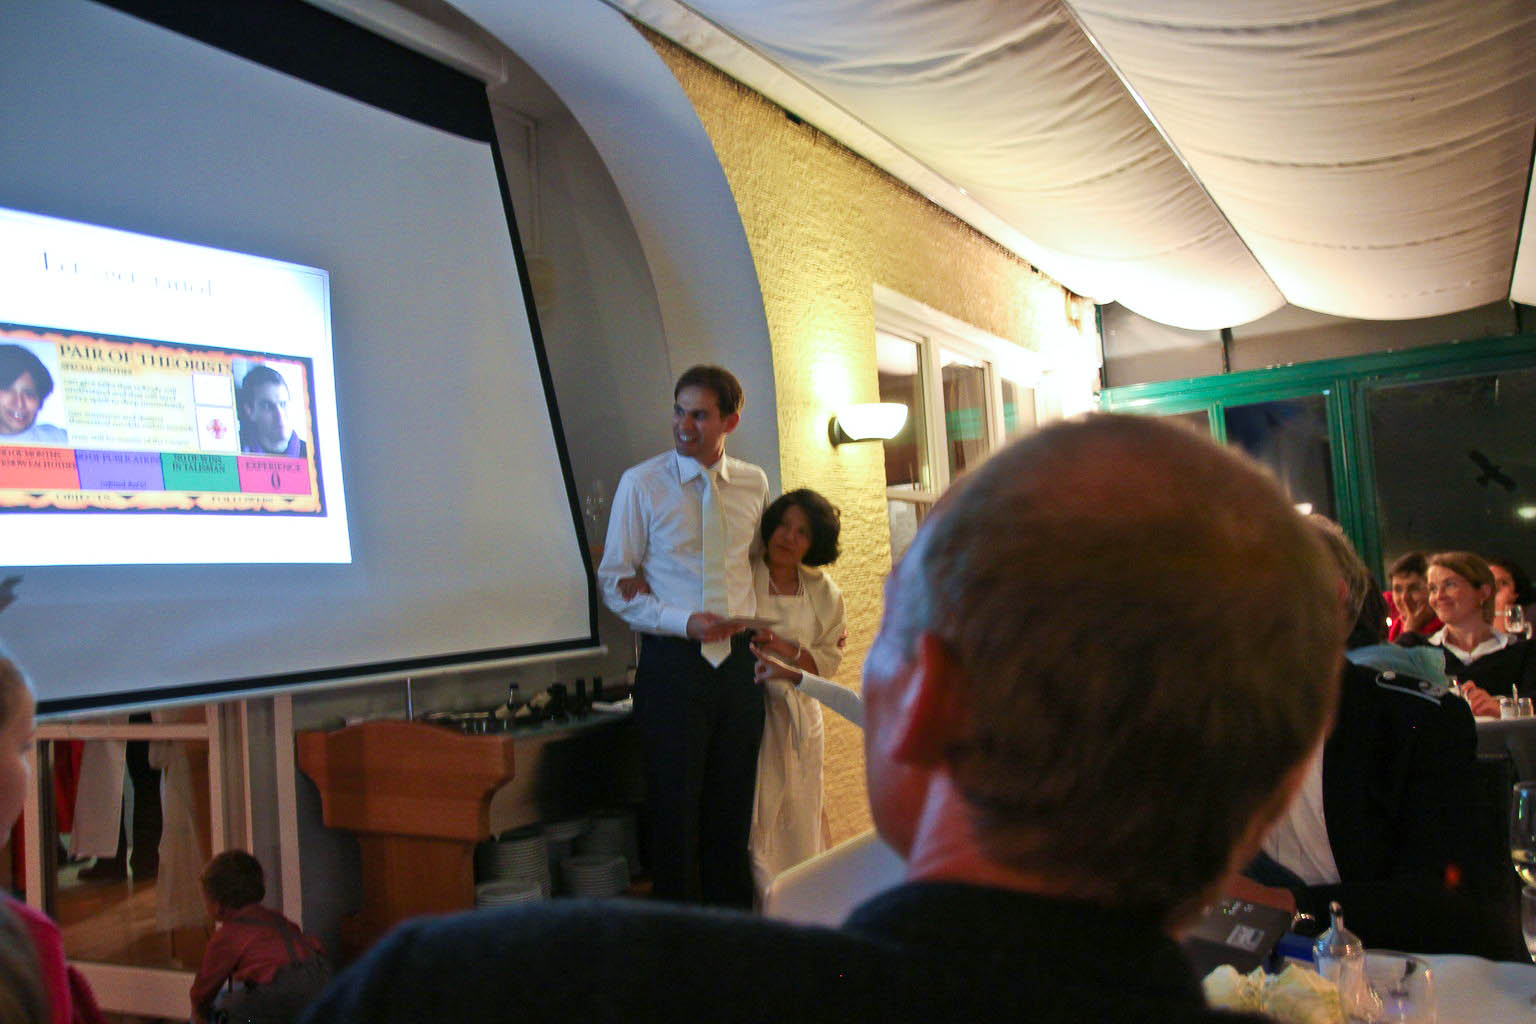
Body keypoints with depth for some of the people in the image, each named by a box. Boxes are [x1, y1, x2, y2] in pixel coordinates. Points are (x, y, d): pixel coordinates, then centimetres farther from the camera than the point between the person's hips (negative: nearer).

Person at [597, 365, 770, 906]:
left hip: (737, 659, 4)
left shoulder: (753, 484, 7)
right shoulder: (641, 484, -4)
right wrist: (683, 622, -15)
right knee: (675, 809, 3)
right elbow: (614, 581, -3)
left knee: (734, 808, 12)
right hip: (673, 661, -3)